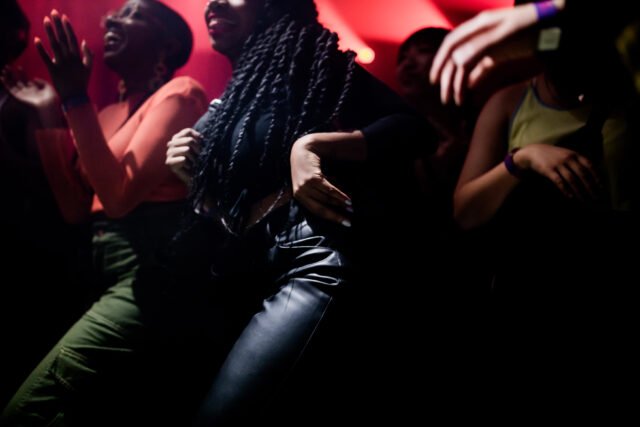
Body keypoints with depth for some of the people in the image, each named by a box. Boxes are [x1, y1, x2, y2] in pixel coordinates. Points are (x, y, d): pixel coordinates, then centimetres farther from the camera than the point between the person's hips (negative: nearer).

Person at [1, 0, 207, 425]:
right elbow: (77, 211, 14)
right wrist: (50, 120, 13)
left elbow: (120, 196, -17)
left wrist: (76, 99, -15)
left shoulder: (179, 93, -5)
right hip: (107, 277, 8)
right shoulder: (109, 113, 19)